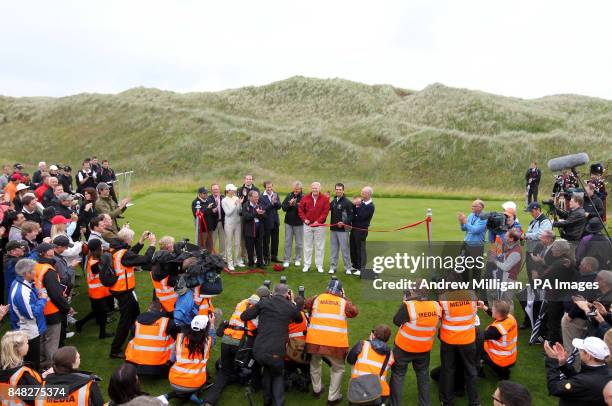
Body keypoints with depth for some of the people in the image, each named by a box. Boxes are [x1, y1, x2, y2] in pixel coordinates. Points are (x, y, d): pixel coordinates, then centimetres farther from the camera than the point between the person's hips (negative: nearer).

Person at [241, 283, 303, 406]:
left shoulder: (264, 302, 2)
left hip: (259, 351, 1)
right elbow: (299, 320, 25)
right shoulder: (291, 307, 4)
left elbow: (243, 317, 4)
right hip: (277, 353, -1)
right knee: (277, 375, 28)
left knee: (267, 369, 34)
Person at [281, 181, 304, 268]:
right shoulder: (289, 196, 4)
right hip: (289, 222, 3)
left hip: (299, 223, -3)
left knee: (299, 242, 9)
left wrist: (295, 205, -29)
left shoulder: (304, 197, -9)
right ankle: (286, 260, 15)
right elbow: (283, 207, 3)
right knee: (288, 241, 7)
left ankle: (297, 259, 24)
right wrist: (289, 204, -14)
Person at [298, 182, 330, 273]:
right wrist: (304, 219, -8)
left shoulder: (325, 199, -2)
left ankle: (319, 265, 13)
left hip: (319, 225, -2)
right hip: (307, 225, 2)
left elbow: (325, 211, -8)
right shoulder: (305, 198, 3)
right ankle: (307, 265, 17)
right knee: (307, 246, 9)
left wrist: (318, 221, -16)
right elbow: (300, 210, 5)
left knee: (319, 246, 4)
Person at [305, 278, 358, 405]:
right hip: (336, 342, -2)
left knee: (315, 364, 28)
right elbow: (355, 311, 17)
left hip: (315, 340, 2)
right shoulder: (344, 302, 3)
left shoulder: (317, 298, 7)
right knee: (338, 368, 19)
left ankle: (317, 390, 42)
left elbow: (304, 304, 18)